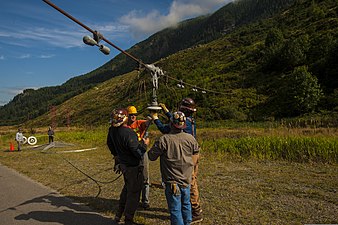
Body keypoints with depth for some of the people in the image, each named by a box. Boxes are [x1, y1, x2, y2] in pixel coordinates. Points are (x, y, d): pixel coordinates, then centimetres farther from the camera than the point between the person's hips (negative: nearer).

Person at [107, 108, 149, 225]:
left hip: (123, 164, 8)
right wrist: (144, 144, -7)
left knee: (127, 188, 28)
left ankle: (119, 214, 38)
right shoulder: (128, 133, -30)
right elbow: (138, 153, -26)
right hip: (133, 167, -8)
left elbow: (109, 143, 15)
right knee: (133, 192, 9)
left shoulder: (112, 130, -5)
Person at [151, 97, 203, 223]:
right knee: (193, 182, 20)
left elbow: (165, 130, -20)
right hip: (194, 154, 9)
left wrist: (155, 118, -7)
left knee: (190, 184, 0)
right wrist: (166, 110, 29)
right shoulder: (191, 120, 7)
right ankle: (196, 206, 34)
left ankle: (196, 214, 9)